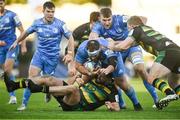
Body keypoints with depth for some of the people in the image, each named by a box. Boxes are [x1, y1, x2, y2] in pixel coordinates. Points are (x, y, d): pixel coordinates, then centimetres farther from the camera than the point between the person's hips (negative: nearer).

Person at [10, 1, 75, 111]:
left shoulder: (60, 24, -8)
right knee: (32, 75, -15)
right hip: (39, 53, 2)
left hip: (53, 57, -2)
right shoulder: (37, 23, 0)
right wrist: (17, 42, 28)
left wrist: (70, 54, -10)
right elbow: (27, 32, 19)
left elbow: (70, 38, -2)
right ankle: (24, 103, -9)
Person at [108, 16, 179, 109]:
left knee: (151, 78, -8)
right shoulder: (149, 29, 34)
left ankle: (170, 94, -30)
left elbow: (123, 46, 7)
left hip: (166, 52, -8)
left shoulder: (136, 29, 10)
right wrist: (114, 42, 43)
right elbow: (131, 43, 43)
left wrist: (112, 47, 25)